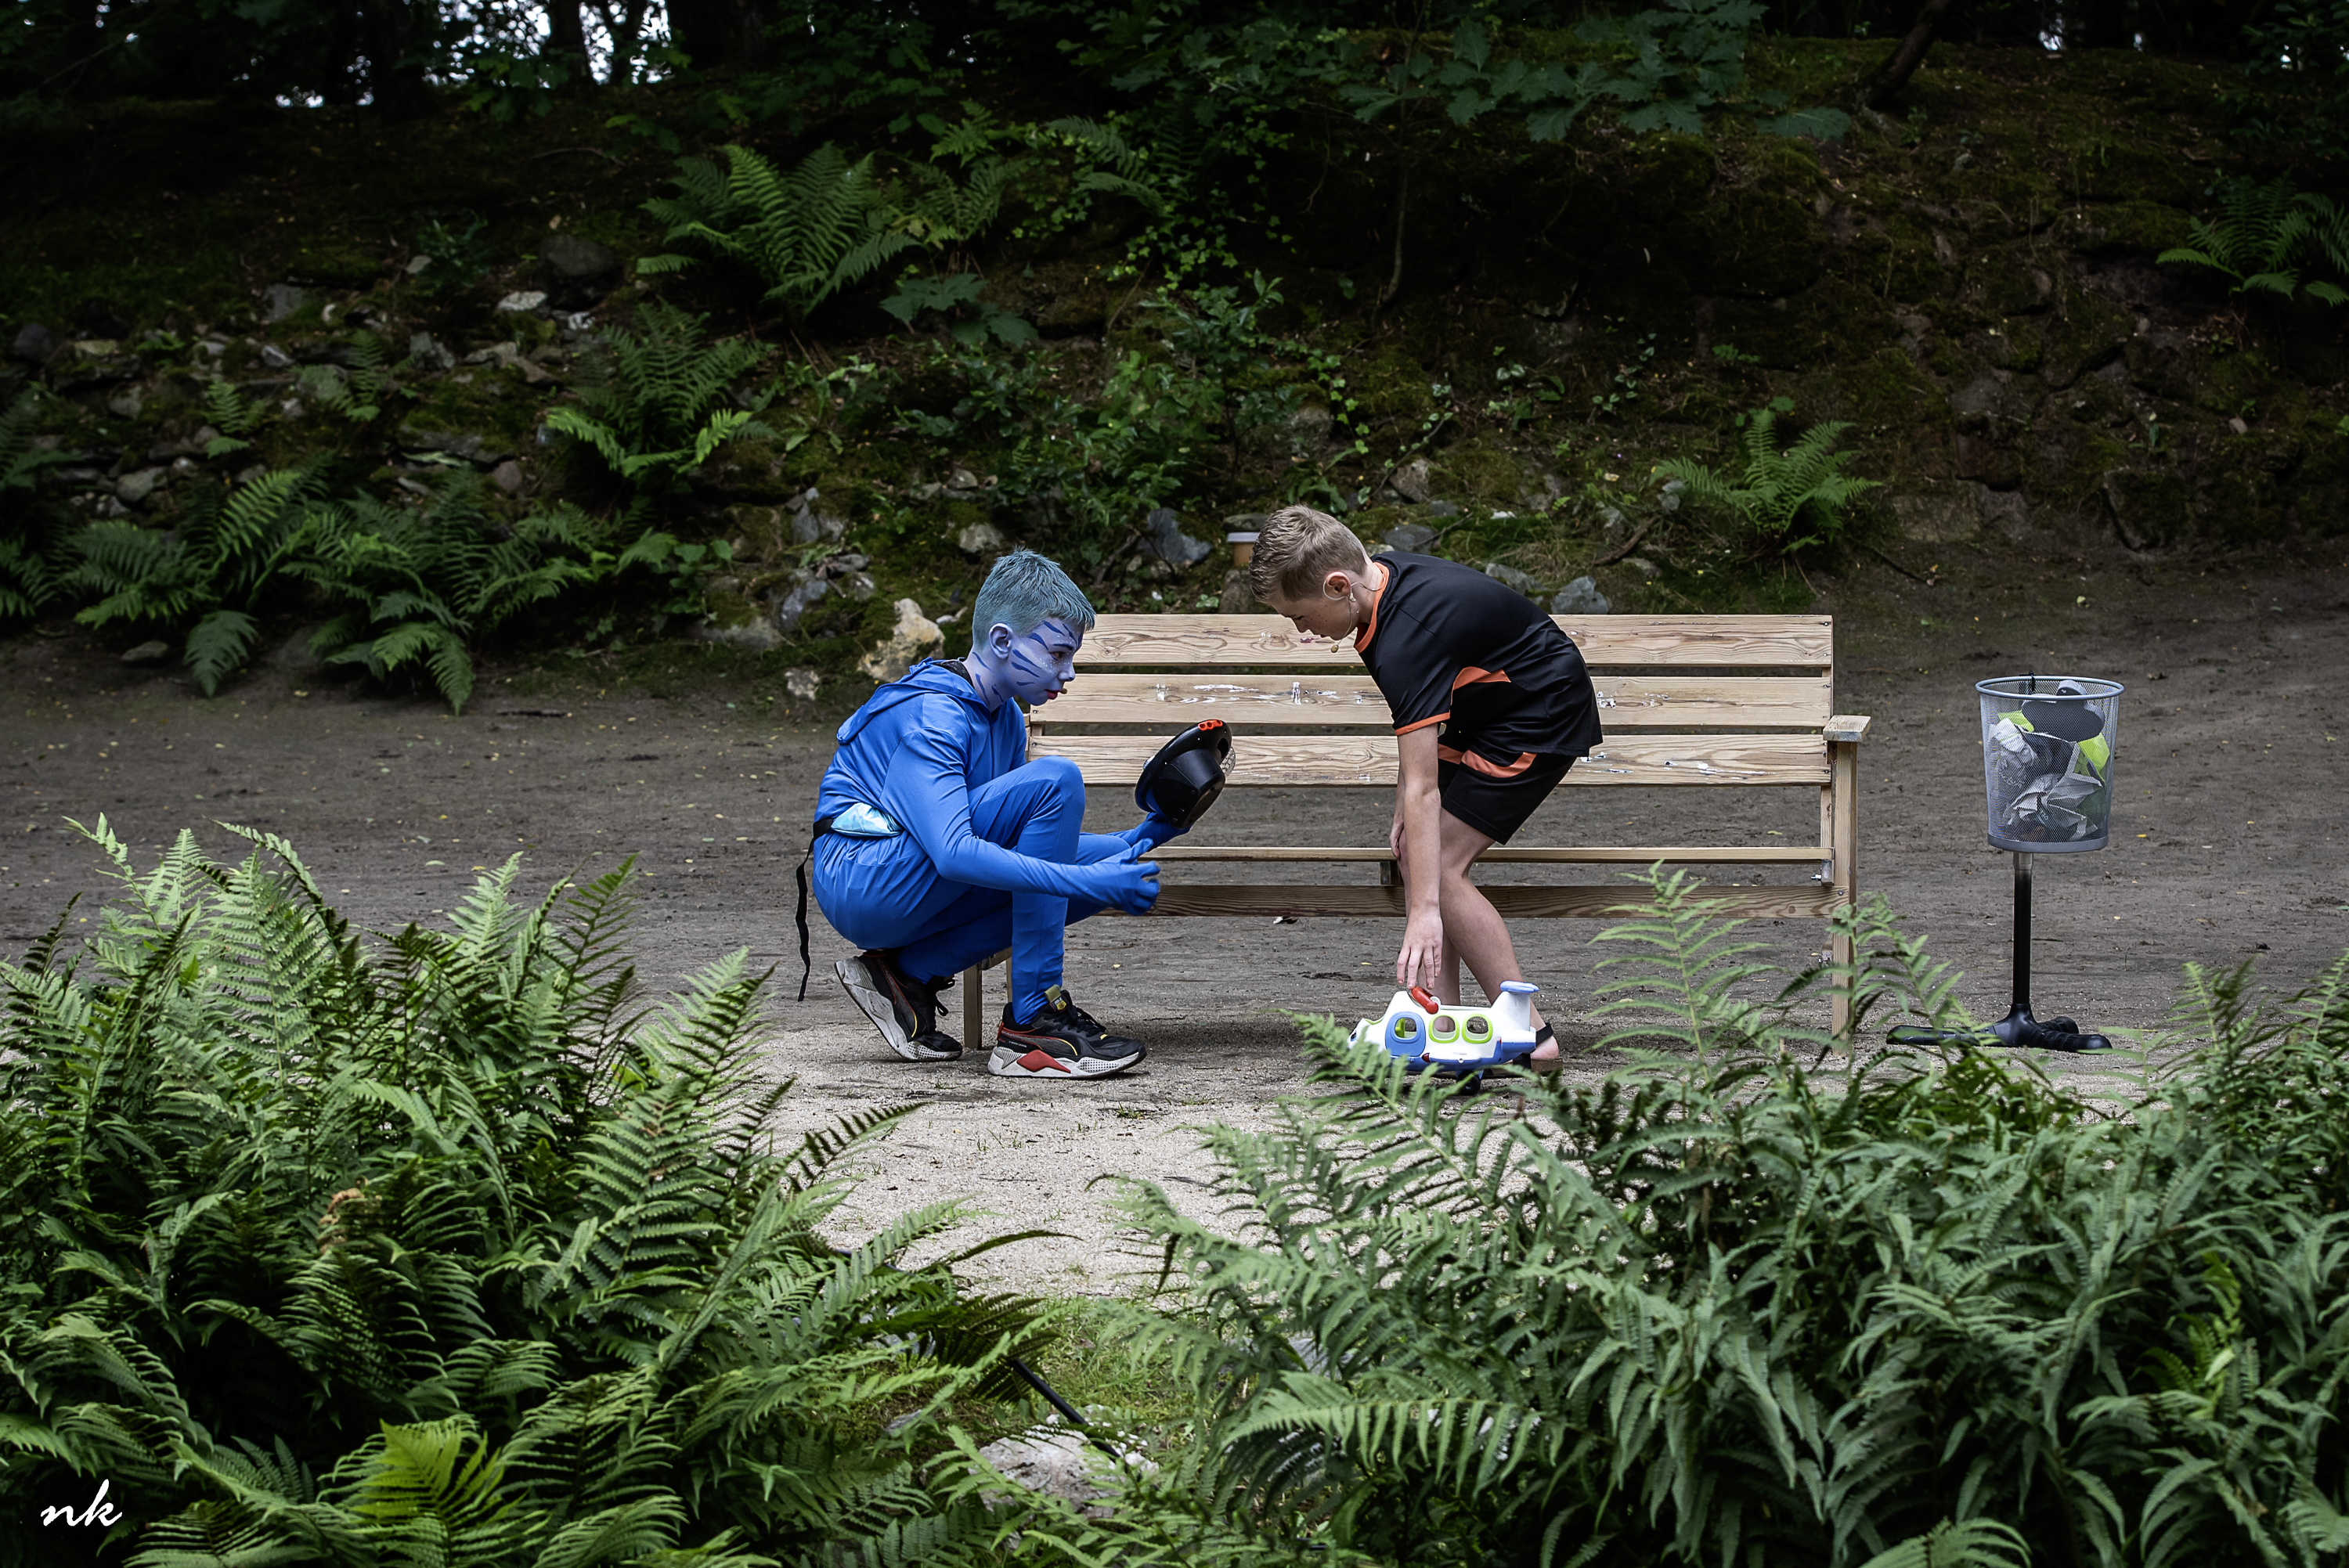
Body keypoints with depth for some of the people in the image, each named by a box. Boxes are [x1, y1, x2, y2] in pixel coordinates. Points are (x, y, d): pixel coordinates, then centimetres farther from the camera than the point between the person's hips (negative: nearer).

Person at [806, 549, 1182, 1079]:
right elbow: (953, 853, -30)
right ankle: (1033, 1021, -21)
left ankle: (908, 972, 0)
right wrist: (1084, 879, -35)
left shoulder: (1005, 717, 13)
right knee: (1055, 779, -21)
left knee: (1111, 865, -4)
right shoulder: (930, 716, -18)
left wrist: (1133, 841, 4)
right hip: (861, 883, -9)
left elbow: (1033, 840, 20)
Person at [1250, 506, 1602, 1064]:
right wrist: (1403, 808, 4)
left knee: (1440, 865, -15)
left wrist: (1425, 913, -38)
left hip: (1543, 715, -10)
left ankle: (1529, 1034, -10)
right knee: (1414, 854, 3)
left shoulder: (1407, 638, -32)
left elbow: (1422, 789, -36)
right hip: (1487, 710, 10)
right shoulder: (1383, 575, -4)